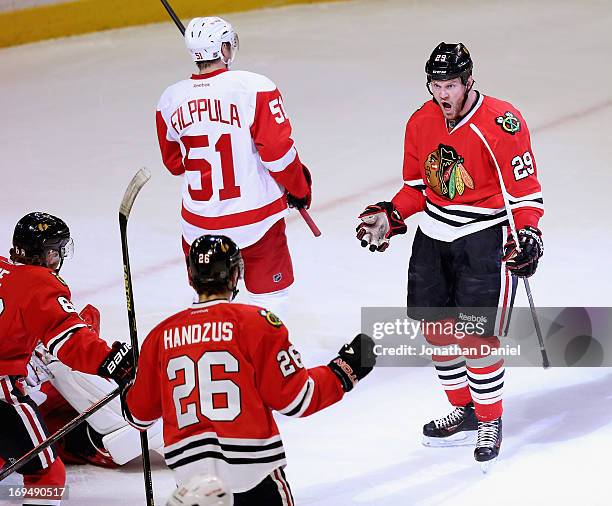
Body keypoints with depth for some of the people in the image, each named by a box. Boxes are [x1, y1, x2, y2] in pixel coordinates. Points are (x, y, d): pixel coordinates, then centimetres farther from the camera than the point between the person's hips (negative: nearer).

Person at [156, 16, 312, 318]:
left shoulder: (170, 100, -1)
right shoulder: (255, 88, -15)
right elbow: (277, 150, -15)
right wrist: (299, 188, 2)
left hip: (199, 222, 4)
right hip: (256, 219, -4)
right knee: (269, 293, 12)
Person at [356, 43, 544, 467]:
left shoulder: (501, 124, -19)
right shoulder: (421, 123, 0)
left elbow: (525, 189, -14)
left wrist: (527, 233, -26)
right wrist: (390, 217, 0)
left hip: (485, 237, -7)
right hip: (435, 235, 7)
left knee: (477, 335, -8)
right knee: (436, 325, 13)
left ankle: (491, 421, 10)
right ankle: (464, 412, 30)